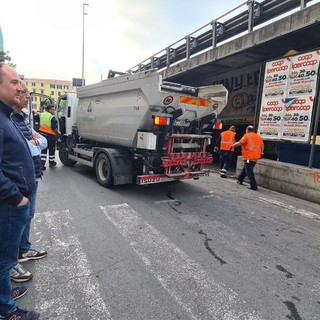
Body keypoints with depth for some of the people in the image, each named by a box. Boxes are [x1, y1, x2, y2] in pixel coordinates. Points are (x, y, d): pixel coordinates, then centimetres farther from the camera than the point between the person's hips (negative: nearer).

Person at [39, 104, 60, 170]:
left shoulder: (42, 115, 7)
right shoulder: (52, 117, -17)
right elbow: (54, 128, -20)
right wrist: (58, 132, -3)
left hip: (42, 134, 6)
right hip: (50, 135, -6)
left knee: (43, 150, 8)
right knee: (52, 150, 12)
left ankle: (42, 164, -1)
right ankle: (51, 163, 26)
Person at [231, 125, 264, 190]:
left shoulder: (246, 136, -8)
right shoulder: (258, 136, 13)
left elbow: (239, 143, -14)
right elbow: (262, 145, 14)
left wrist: (233, 145, 2)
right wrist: (261, 152, 22)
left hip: (249, 157, -8)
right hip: (256, 157, 8)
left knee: (249, 172, -4)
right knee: (245, 169, 22)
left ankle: (253, 186, -6)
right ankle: (240, 180, 33)